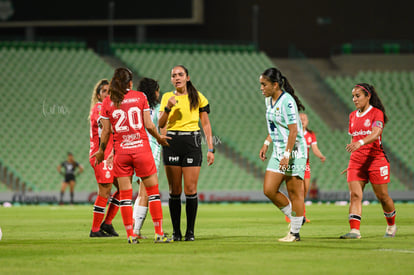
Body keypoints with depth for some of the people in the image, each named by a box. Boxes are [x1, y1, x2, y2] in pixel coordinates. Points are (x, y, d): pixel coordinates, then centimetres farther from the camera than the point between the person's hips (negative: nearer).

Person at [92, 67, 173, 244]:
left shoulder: (107, 102, 2)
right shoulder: (140, 97, 0)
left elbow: (105, 132, 3)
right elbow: (149, 125, -2)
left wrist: (101, 151, 17)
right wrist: (159, 138, 16)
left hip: (120, 151, 1)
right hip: (141, 148, -1)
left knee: (125, 194, 6)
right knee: (153, 190, 6)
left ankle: (130, 235, 3)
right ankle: (159, 233, 2)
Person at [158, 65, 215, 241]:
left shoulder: (198, 98, 6)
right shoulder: (167, 97, 8)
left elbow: (206, 124, 8)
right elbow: (160, 124, 2)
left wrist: (210, 149, 3)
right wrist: (168, 108, -15)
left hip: (192, 142, -1)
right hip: (172, 142, 1)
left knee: (190, 189, -6)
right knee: (174, 190, 1)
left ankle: (190, 231, 1)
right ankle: (176, 231, 5)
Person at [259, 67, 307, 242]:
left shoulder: (287, 101, -17)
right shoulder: (269, 100, 11)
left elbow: (293, 130, -20)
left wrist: (287, 154, -23)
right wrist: (266, 144, 15)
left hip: (294, 151, -9)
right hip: (278, 151, 9)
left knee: (294, 192, -3)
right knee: (269, 190, 3)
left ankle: (295, 232, 3)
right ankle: (295, 219, 19)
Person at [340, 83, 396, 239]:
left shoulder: (377, 113, -6)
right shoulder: (353, 116, 14)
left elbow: (375, 134, -23)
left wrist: (360, 142, -41)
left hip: (376, 159, -5)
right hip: (356, 161, 5)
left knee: (382, 196, 5)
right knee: (355, 195, -12)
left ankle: (391, 226, 28)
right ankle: (354, 230, -20)